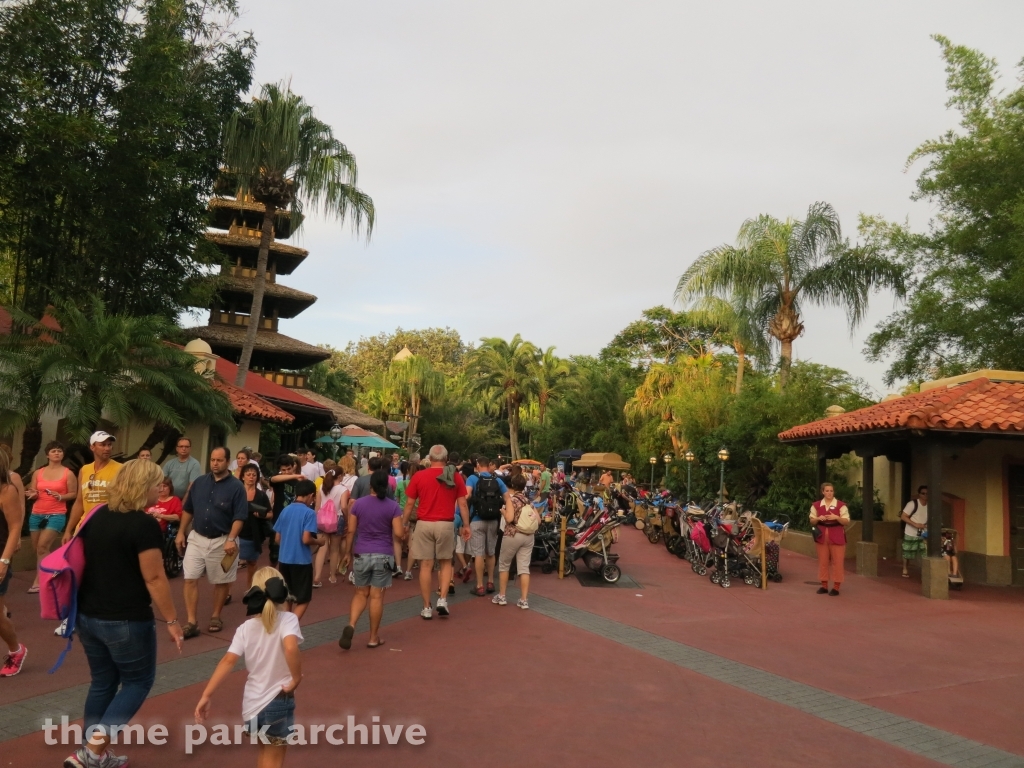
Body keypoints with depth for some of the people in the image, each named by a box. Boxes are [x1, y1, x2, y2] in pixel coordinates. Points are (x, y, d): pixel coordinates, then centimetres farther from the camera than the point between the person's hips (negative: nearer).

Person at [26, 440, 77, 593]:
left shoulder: (68, 473, -1)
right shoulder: (38, 473, 9)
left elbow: (73, 494, -1)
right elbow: (31, 493, 13)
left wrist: (60, 497, -18)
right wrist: (33, 494, -9)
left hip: (56, 515, -5)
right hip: (36, 514, 5)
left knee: (43, 547, -15)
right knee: (37, 548, 8)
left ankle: (39, 581, -9)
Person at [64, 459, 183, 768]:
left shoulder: (97, 516, 6)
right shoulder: (144, 525, -17)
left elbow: (84, 562, 16)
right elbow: (154, 578, -18)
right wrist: (171, 620, -12)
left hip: (88, 615, 7)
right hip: (126, 621, -7)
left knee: (101, 682, 19)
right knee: (138, 681, 10)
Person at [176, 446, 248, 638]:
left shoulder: (236, 486, -11)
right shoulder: (199, 482, 2)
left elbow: (239, 517, -14)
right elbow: (188, 510, 11)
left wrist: (231, 539, -23)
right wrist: (181, 533, 7)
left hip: (222, 541, -3)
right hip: (196, 538, 3)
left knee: (221, 581, 10)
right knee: (190, 579, -3)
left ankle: (215, 617, 27)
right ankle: (191, 623, 3)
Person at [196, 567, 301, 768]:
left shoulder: (245, 628, -1)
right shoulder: (287, 619, -13)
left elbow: (228, 661, -9)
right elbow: (291, 647, -32)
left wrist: (207, 695, -7)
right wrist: (296, 679, -20)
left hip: (252, 704, 5)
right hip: (278, 701, -4)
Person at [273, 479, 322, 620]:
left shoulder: (285, 510, 5)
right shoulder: (309, 513, -12)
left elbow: (278, 538, 10)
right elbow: (306, 539, -20)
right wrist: (319, 541, -1)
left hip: (284, 560, 6)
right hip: (301, 561, -6)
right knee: (303, 600, 6)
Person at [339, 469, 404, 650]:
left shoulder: (358, 503, -1)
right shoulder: (393, 506, -6)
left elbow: (351, 531, 1)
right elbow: (398, 534, -10)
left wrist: (347, 553, 12)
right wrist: (403, 533, 13)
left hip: (361, 554, 2)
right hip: (383, 556, -1)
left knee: (361, 594, 14)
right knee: (377, 597, 5)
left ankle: (351, 625, -8)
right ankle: (373, 637, 13)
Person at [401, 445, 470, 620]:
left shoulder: (419, 476, -1)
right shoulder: (455, 477, 1)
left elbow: (409, 504, 1)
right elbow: (462, 504, 1)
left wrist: (403, 524, 11)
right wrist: (466, 525, 8)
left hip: (424, 524, 0)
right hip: (446, 524, 1)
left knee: (426, 565, 6)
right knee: (446, 563, 18)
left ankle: (427, 608, 11)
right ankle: (443, 599, 5)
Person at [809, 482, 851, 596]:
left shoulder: (841, 505, -4)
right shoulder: (816, 505, 5)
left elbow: (847, 522, -4)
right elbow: (812, 521, 9)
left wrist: (836, 517, -21)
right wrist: (818, 518, -12)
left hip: (836, 536, -3)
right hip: (822, 536, 3)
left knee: (837, 562, -1)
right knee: (823, 561, 7)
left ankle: (836, 587, 6)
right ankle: (824, 585, 16)